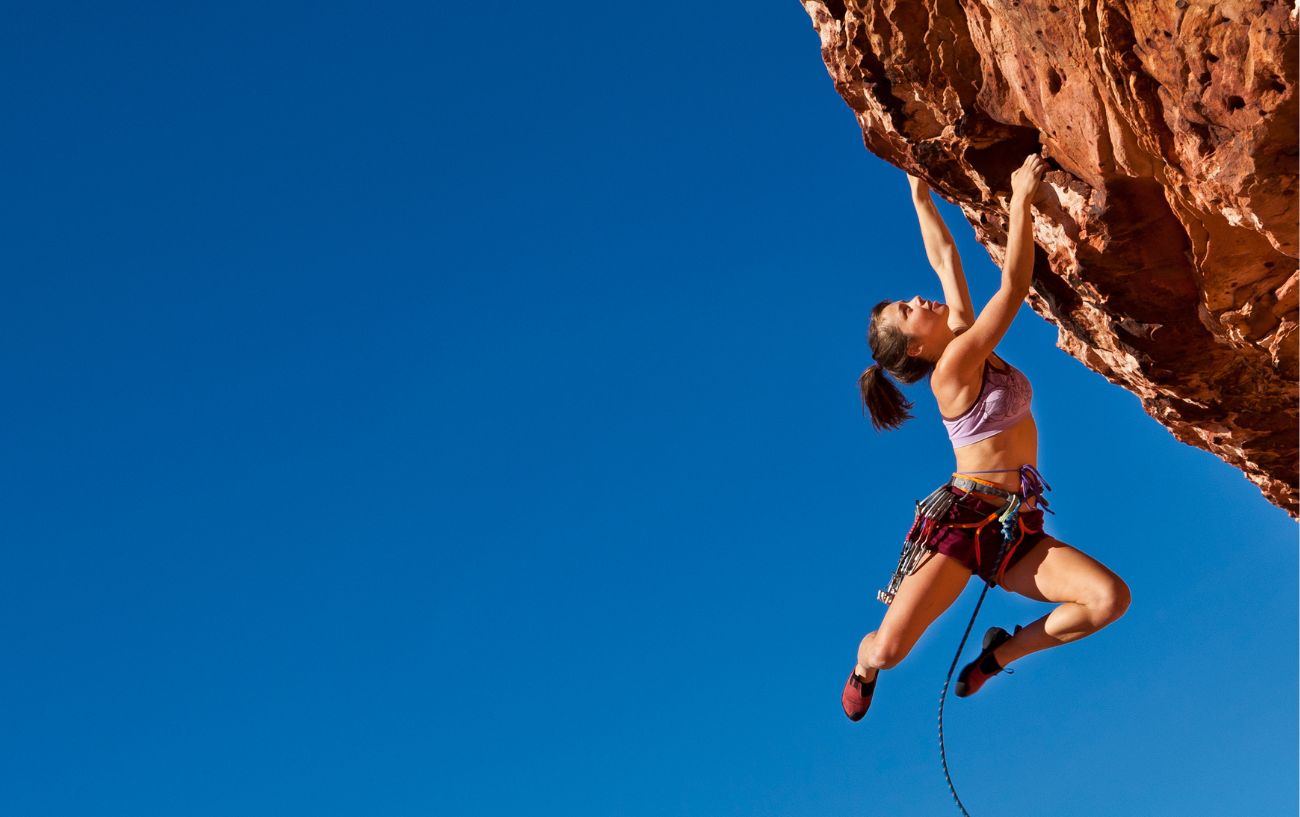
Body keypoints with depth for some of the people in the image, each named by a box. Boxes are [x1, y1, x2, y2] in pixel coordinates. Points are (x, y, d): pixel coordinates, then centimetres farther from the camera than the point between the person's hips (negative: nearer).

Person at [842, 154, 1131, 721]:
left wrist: (921, 195, 20)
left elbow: (944, 258, 14)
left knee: (1111, 598, -18)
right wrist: (1021, 199, -14)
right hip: (961, 520, -7)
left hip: (1017, 533, 7)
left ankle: (1001, 653, 7)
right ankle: (863, 669, 25)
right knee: (889, 647, -17)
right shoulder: (953, 366, -11)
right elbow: (1014, 285, -16)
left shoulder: (966, 340, 11)